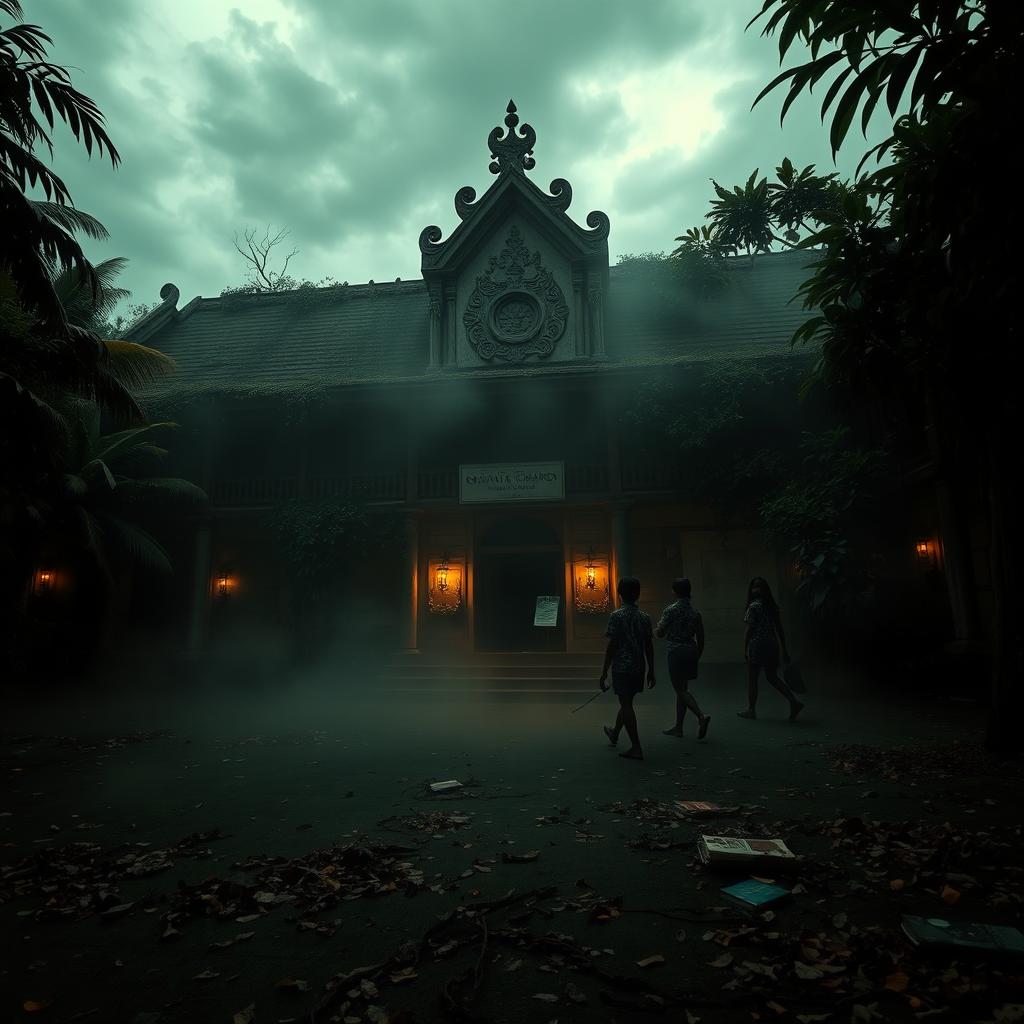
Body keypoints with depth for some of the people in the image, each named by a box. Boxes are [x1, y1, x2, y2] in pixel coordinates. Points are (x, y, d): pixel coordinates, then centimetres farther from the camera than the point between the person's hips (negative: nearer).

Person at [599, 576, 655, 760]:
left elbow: (612, 646, -14)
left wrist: (604, 672, -8)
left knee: (626, 704, 1)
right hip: (639, 668, 6)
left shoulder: (616, 616, -12)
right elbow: (649, 646, 4)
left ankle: (636, 748, 2)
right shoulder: (645, 617, 2)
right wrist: (651, 671, 12)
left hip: (622, 667, -6)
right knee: (626, 702, 21)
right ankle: (614, 734, 42)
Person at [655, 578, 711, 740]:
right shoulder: (695, 611, 8)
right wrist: (697, 656, 20)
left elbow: (660, 633, -11)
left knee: (681, 690, -2)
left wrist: (656, 629, 12)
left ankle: (702, 716, -21)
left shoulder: (671, 610, -10)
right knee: (682, 689, 13)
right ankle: (678, 727, 18)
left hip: (676, 652, -7)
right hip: (691, 651, 7)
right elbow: (701, 638, 11)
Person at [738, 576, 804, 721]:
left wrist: (744, 649, -8)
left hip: (757, 645, -7)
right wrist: (784, 650, 16)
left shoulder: (754, 606, -10)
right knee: (772, 677, 16)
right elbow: (780, 629, 12)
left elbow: (749, 629, -12)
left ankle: (751, 710, 13)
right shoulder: (772, 606, 10)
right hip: (772, 645, 7)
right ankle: (794, 701, 1)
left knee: (752, 678, 5)